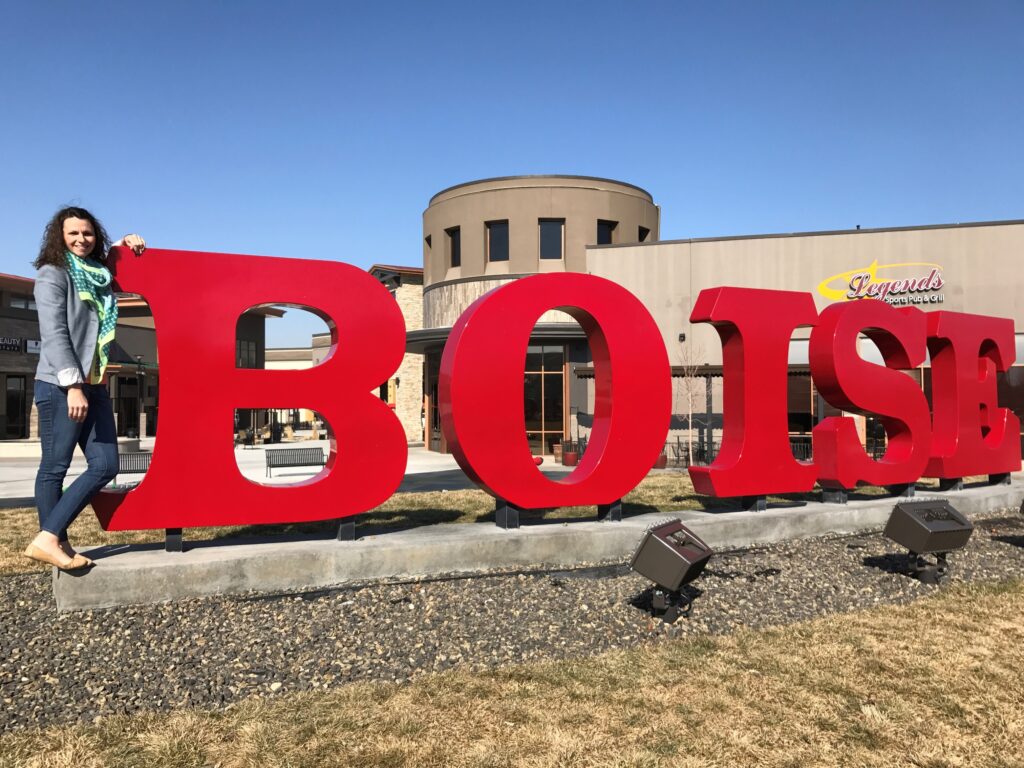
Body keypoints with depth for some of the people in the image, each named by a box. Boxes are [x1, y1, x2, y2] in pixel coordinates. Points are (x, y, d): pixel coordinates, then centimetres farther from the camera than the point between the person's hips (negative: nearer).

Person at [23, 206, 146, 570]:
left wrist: (125, 243, 18)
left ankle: (49, 538, 8)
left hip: (94, 386, 7)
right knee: (55, 466, -1)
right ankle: (52, 541, 6)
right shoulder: (53, 274, -3)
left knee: (105, 465, 1)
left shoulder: (98, 275, 15)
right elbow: (53, 334, -13)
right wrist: (72, 385, -20)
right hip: (59, 386, -7)